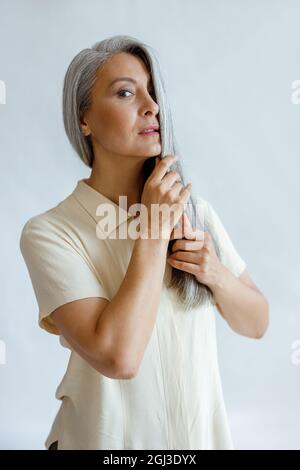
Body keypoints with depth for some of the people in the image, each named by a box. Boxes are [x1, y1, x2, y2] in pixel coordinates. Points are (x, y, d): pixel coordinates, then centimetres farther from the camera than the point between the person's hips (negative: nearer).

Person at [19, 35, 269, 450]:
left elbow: (256, 323, 1)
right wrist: (155, 228, -24)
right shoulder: (49, 233, -19)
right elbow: (118, 356, -28)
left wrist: (215, 273, -18)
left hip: (202, 430, 4)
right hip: (112, 436, -4)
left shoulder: (195, 211, -5)